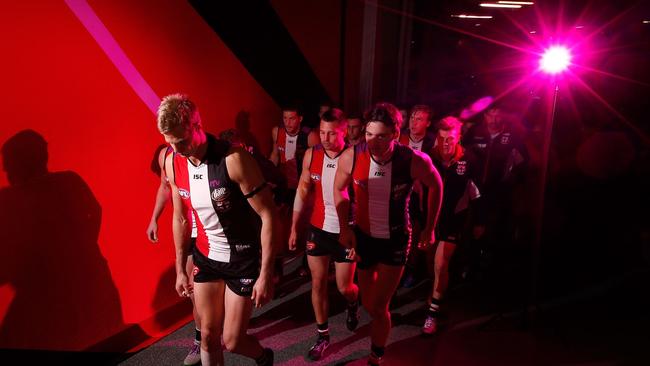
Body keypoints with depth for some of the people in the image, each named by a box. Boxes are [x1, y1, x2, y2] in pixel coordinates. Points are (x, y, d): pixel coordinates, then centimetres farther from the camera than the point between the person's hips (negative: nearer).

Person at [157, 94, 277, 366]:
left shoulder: (233, 159, -25)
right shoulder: (173, 163, -6)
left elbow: (268, 214, -21)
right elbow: (180, 218, 8)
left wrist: (266, 273, -22)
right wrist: (180, 270, 11)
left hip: (244, 260, -5)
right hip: (205, 257, 5)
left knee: (231, 341, 4)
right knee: (208, 336, 12)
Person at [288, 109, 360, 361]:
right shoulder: (311, 155, -5)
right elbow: (302, 192, 4)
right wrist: (294, 228, 5)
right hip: (318, 229, 3)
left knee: (344, 288, 6)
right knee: (318, 283, 10)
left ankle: (353, 304, 43)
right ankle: (322, 336, 27)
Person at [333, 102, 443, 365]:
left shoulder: (414, 161, -24)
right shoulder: (350, 157, -20)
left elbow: (436, 186, -1)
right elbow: (339, 190, 2)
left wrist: (430, 228, 4)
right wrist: (344, 228, -4)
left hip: (396, 239, -2)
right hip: (363, 236, 2)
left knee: (378, 307, -4)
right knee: (369, 304, 18)